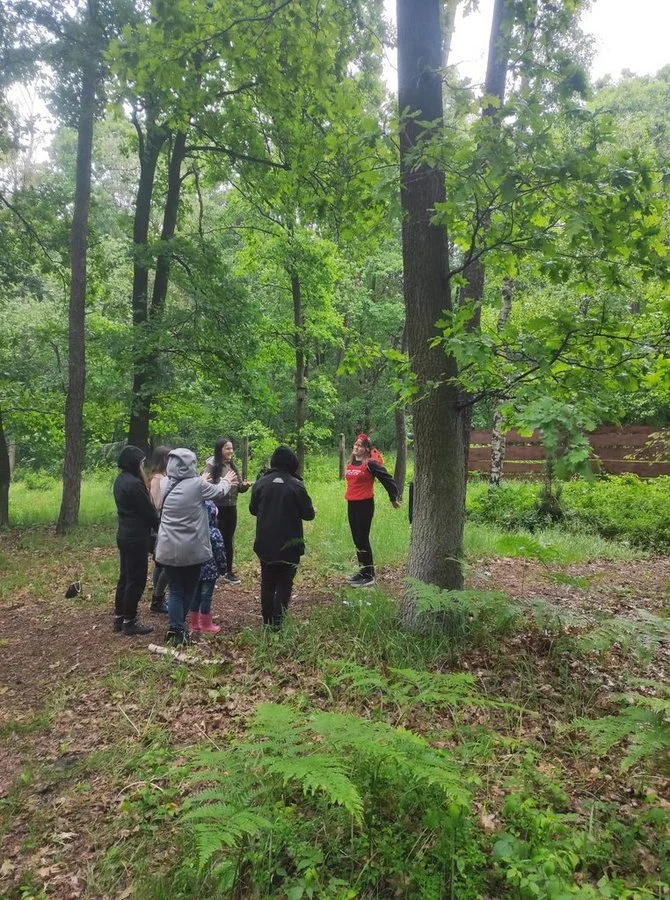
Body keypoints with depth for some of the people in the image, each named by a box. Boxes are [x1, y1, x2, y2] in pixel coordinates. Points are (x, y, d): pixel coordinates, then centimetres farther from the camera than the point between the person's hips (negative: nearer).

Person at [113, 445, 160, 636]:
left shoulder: (120, 480, 8)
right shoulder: (134, 484, -22)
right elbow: (149, 511, -15)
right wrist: (160, 527, -2)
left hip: (125, 534, 10)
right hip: (136, 537, -10)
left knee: (125, 576, 17)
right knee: (136, 579, 1)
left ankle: (119, 617, 26)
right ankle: (129, 621, 9)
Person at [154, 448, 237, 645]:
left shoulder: (165, 484, -1)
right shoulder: (197, 485, -13)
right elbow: (218, 491, 6)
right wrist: (226, 480, 27)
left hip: (168, 549, 3)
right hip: (191, 549, -3)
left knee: (175, 590, 12)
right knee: (188, 589, 14)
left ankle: (175, 629, 12)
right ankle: (179, 630, 19)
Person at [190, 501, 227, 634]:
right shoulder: (214, 533, -19)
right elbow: (220, 552, -13)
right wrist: (223, 567, 2)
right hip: (210, 569, -5)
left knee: (195, 594, 14)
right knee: (206, 595, 4)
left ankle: (194, 622, 23)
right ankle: (206, 624, 14)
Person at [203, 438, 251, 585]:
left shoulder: (232, 466, 8)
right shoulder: (212, 465, -11)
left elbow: (239, 487, 12)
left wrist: (245, 485, -9)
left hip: (231, 508, 6)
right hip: (217, 509, -6)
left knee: (228, 540, 14)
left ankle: (229, 572, 25)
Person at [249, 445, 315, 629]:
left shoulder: (261, 482, -3)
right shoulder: (296, 485, -13)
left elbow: (253, 509, 7)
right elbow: (308, 514, -9)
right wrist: (312, 511, 14)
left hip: (265, 543, 3)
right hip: (289, 544, -3)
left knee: (267, 583, 16)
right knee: (284, 584, 8)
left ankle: (267, 621, 22)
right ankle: (277, 623, 3)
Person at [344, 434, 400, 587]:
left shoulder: (370, 464, -12)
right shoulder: (350, 463, 11)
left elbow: (388, 479, -9)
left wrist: (393, 498, -2)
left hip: (365, 504, -8)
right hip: (351, 504, 8)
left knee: (363, 539, -6)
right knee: (356, 539, 13)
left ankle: (369, 575, 2)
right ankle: (362, 571, 25)